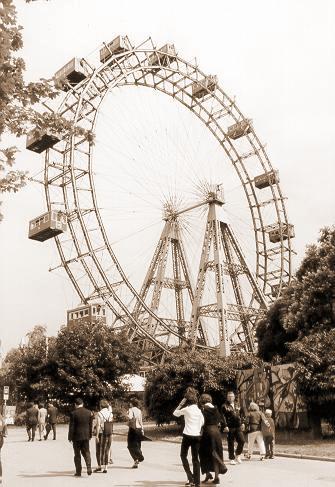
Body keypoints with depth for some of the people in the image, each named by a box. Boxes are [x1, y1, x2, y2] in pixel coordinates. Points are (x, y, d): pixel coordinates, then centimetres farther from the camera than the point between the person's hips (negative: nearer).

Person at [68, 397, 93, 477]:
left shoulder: (73, 413, -11)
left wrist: (70, 437, -3)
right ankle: (89, 468, -5)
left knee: (77, 454, 8)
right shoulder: (89, 412, 2)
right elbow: (90, 425, 7)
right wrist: (90, 435, 15)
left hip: (77, 436, -3)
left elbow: (71, 426, -11)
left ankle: (78, 472, 10)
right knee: (86, 452, 12)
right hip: (86, 436, 3)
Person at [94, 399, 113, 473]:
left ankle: (99, 466, 14)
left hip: (101, 434, -4)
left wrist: (97, 436, -13)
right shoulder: (110, 413, 4)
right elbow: (111, 424, 4)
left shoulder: (99, 414, -10)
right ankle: (105, 467, 8)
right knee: (106, 451, 9)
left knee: (99, 450, 12)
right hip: (109, 434, 4)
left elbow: (98, 425, -14)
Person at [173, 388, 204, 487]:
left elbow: (175, 413, 4)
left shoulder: (186, 409, -9)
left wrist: (181, 403, 3)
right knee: (195, 458, 9)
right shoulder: (199, 410, 5)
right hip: (197, 436, 4)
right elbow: (202, 422, 10)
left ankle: (190, 477, 2)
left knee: (183, 455, 14)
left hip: (187, 435, -4)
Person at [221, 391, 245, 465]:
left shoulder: (237, 405, 14)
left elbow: (242, 414, 21)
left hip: (238, 427, 4)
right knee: (231, 443, 2)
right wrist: (225, 426, -15)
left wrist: (242, 423, 10)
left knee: (242, 440, -7)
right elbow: (223, 417, -8)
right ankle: (232, 459, 15)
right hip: (230, 427, -4)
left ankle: (238, 455, 15)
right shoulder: (224, 406, -3)